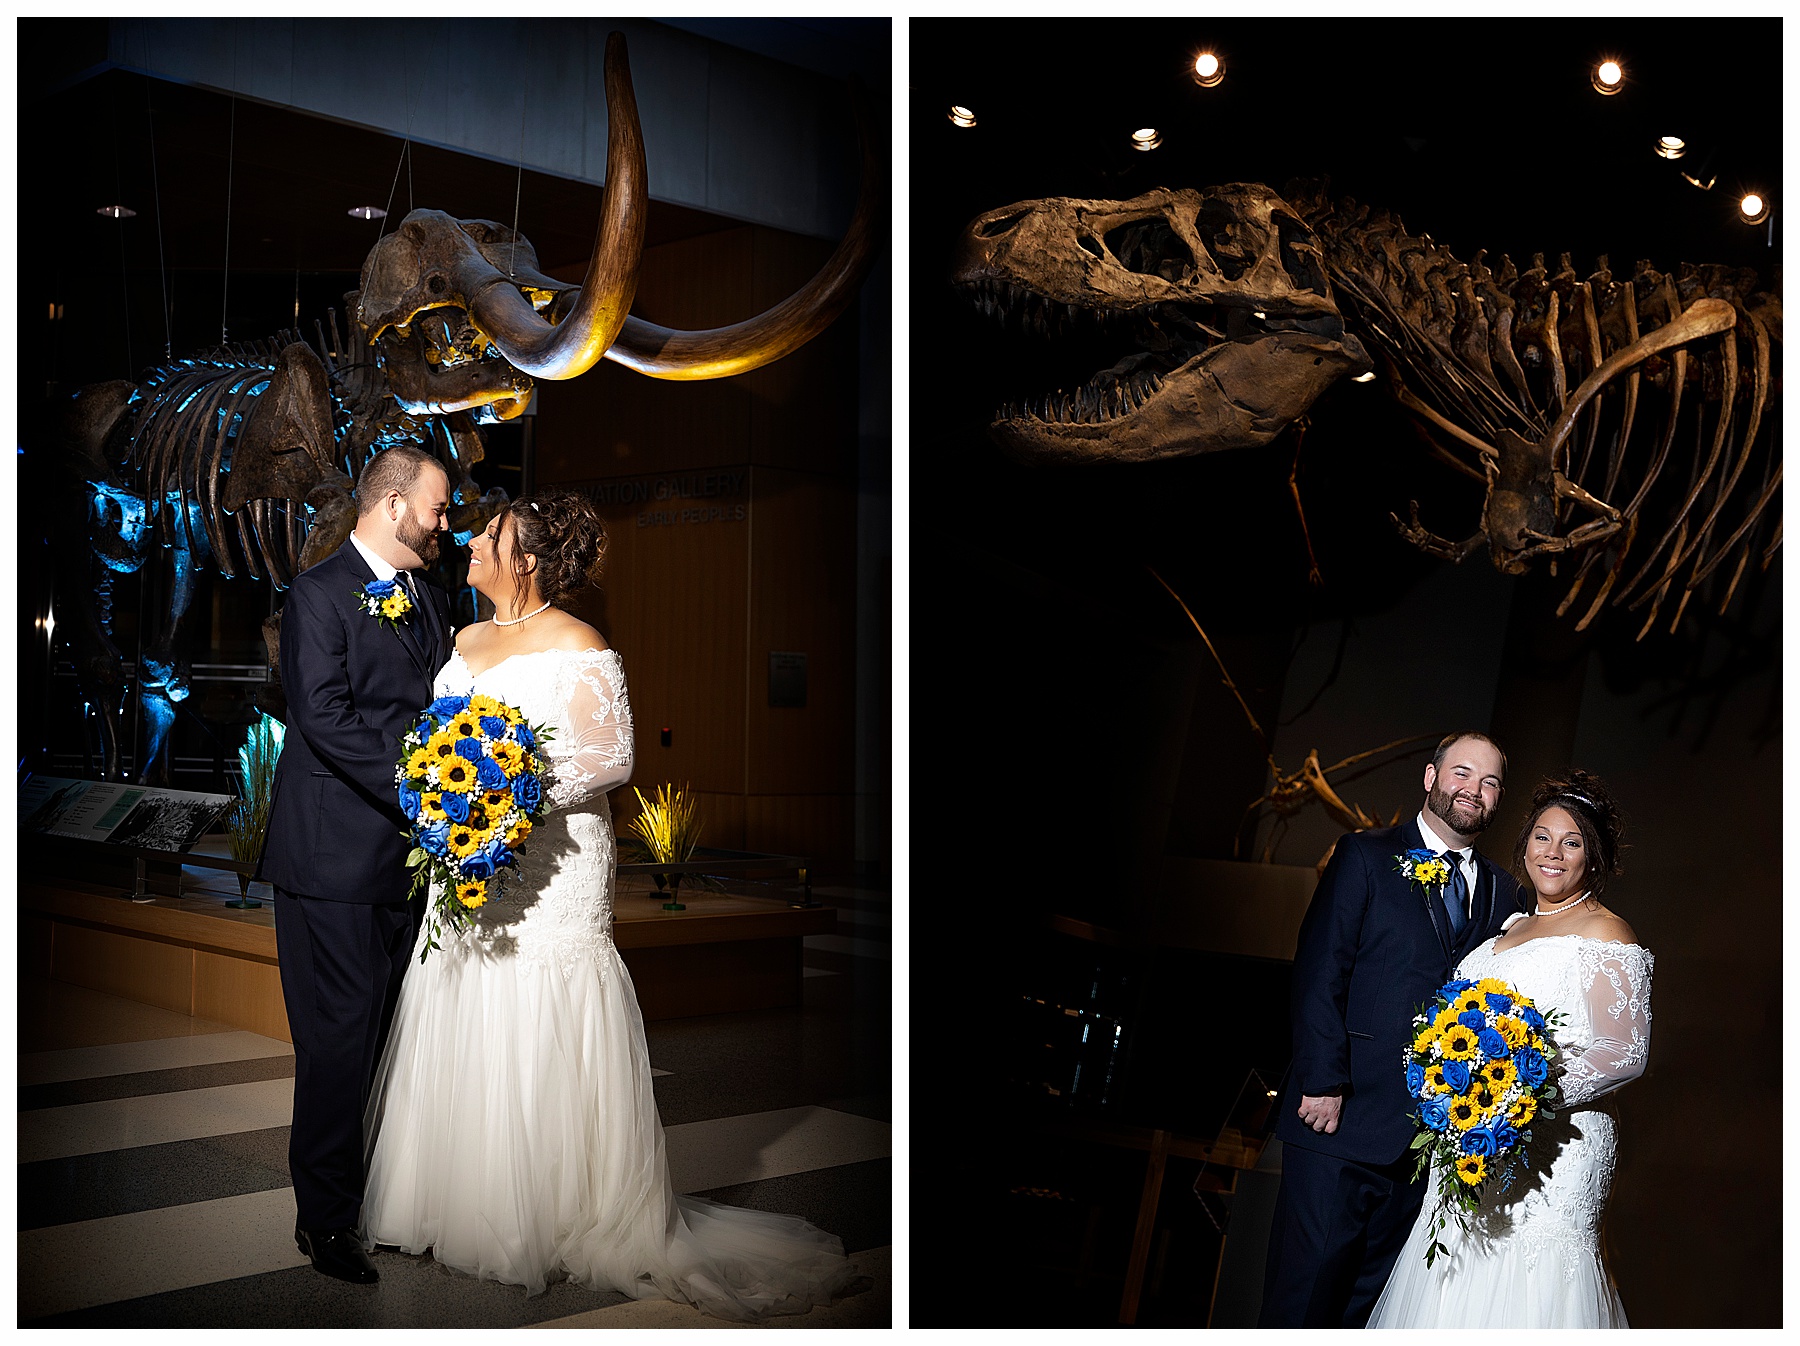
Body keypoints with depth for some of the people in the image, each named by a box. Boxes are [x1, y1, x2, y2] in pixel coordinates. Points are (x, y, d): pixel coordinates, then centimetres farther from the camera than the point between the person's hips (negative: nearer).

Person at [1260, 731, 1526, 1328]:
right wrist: (1324, 1081, -13)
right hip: (1344, 1119, -4)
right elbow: (1319, 976, -6)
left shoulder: (1502, 892, 14)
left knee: (1372, 1293, 10)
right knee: (1310, 1284, -5)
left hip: (1434, 1131, 4)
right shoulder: (1367, 856, 1)